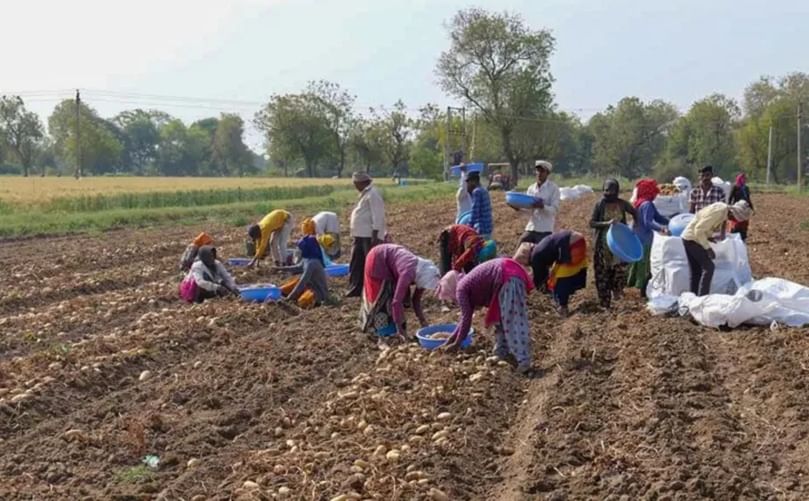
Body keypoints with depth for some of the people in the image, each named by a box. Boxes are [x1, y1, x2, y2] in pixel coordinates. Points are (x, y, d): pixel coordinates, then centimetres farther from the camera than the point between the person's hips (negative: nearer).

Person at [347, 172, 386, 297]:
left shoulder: (372, 194, -14)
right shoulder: (365, 194, 17)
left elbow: (377, 217, -20)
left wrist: (375, 236, -24)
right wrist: (354, 234, 23)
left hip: (370, 236, -10)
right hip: (360, 236, 10)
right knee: (356, 264, 13)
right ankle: (355, 289, 20)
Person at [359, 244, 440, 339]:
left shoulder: (422, 272, -14)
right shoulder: (409, 273, -38)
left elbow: (416, 299, -2)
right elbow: (396, 301, -39)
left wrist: (423, 321, -9)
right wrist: (399, 329, -36)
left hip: (390, 255, 8)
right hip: (377, 260, -8)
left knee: (403, 294, 8)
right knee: (380, 297, -5)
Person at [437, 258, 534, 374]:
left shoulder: (461, 289, 3)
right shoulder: (469, 284, 29)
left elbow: (466, 318, 0)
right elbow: (466, 317, 36)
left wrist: (456, 344, 9)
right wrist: (450, 339, 40)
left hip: (507, 277, -10)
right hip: (513, 273, 10)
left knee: (513, 321, -11)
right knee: (501, 317, 22)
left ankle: (523, 362, -15)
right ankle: (503, 351, 26)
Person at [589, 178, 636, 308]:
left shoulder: (622, 204, 1)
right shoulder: (599, 204, -5)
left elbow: (635, 213, 17)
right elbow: (592, 223, -10)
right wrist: (607, 223, -24)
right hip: (603, 243, -2)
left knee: (620, 267, -6)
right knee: (603, 272, 1)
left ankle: (616, 289, 23)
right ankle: (604, 303, 8)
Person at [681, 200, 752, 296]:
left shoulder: (724, 210, 7)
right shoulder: (719, 212, -23)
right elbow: (699, 230, -23)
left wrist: (708, 237, 3)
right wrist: (708, 248, -19)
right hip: (693, 239, -10)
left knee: (696, 272, 12)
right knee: (708, 267, -12)